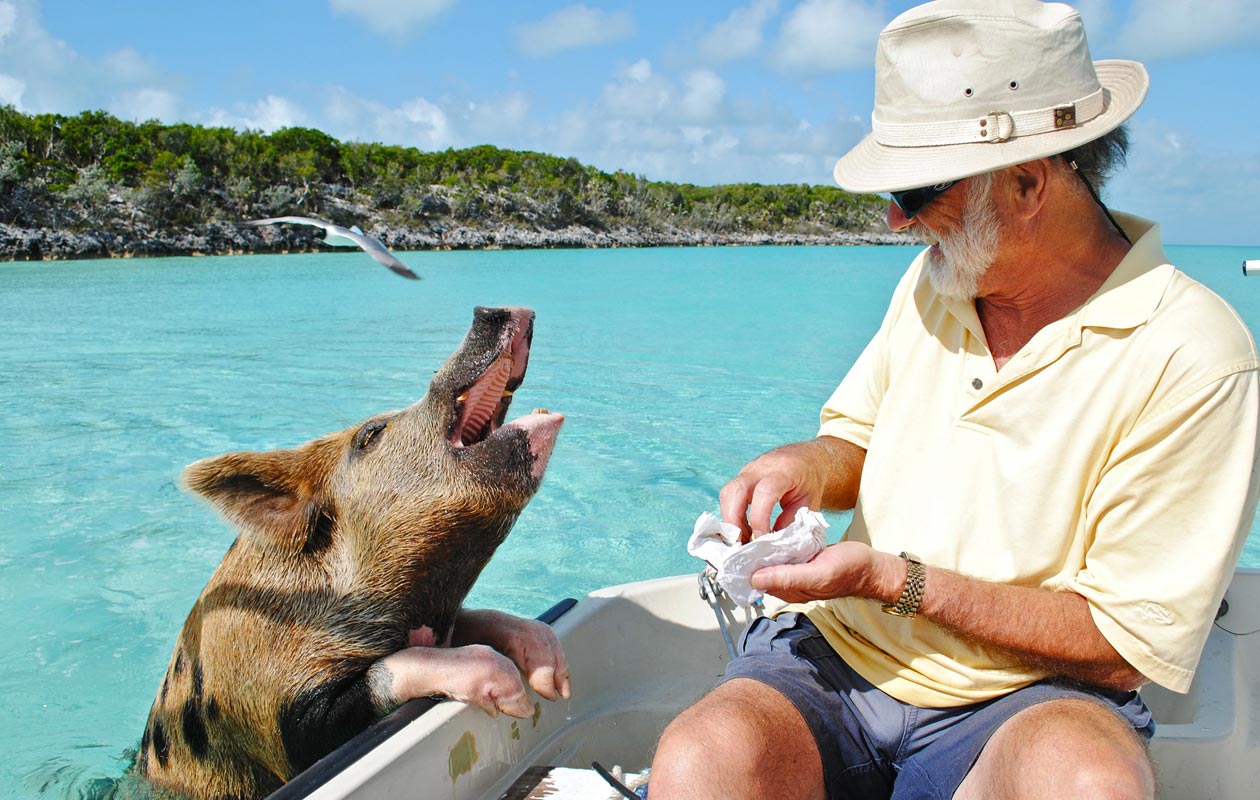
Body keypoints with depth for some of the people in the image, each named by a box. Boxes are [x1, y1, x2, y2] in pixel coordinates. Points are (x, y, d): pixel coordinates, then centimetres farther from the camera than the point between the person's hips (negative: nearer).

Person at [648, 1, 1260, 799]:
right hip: (836, 653, 3)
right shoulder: (937, 277, 5)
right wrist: (806, 466, -6)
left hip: (1025, 700, -2)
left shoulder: (1193, 356, -14)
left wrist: (895, 580, -17)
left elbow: (1126, 645, -12)